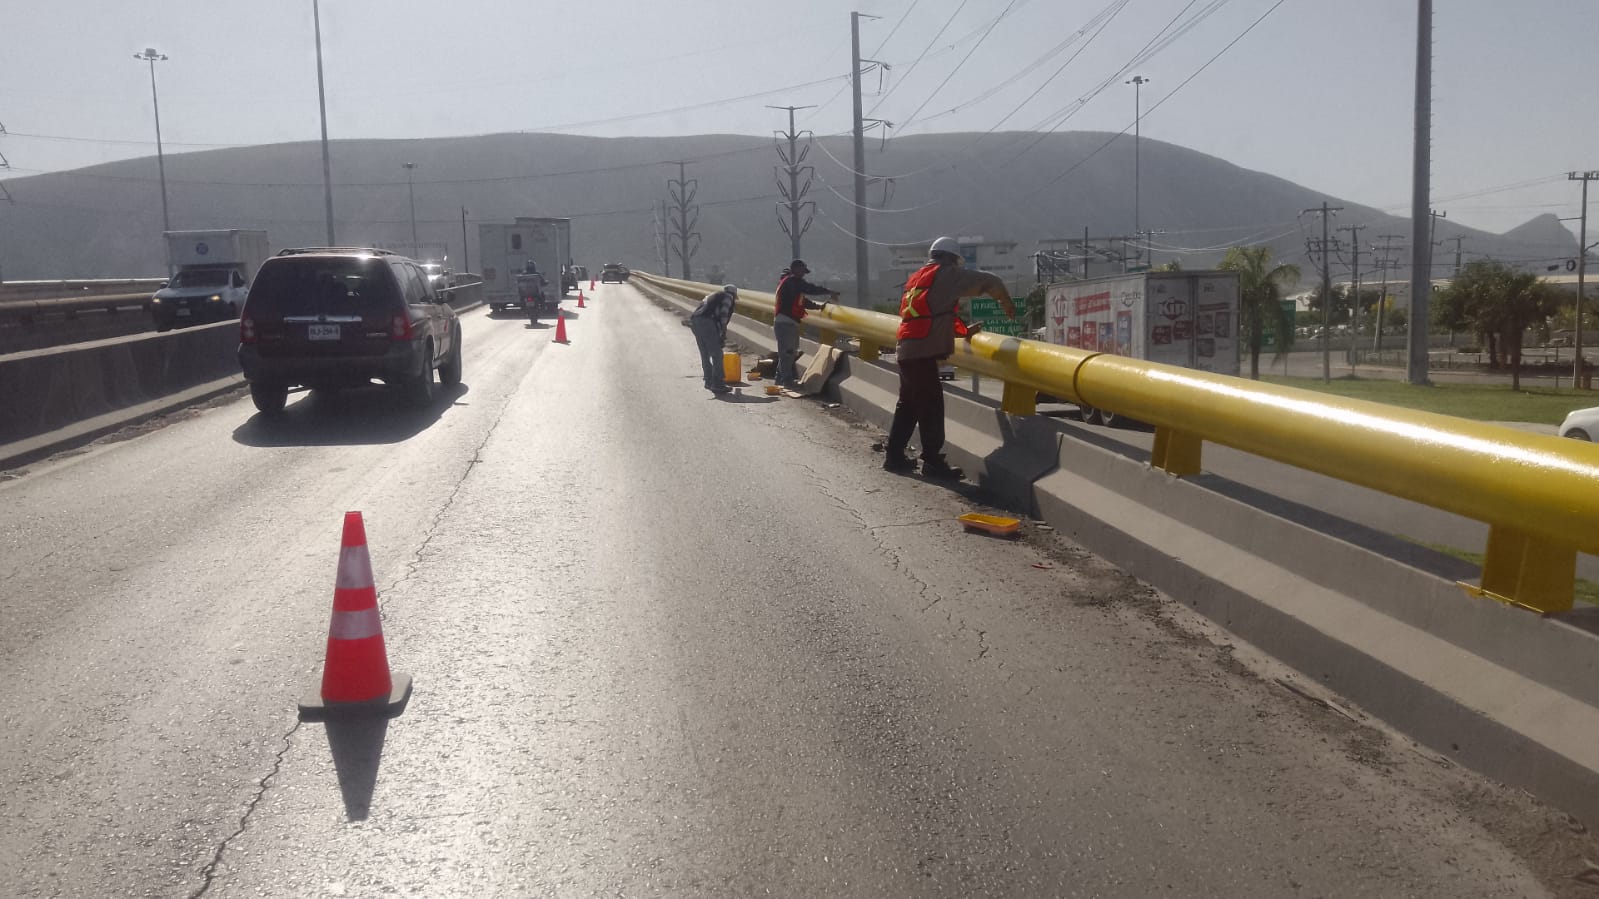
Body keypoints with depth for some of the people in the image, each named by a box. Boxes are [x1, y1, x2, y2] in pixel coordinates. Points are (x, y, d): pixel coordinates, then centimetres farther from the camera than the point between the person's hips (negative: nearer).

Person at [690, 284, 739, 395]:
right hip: (706, 321, -8)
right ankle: (717, 384, -8)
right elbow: (723, 313, -5)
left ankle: (709, 381, 23)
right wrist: (724, 332, -5)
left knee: (705, 354, 17)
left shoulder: (713, 296, 35)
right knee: (717, 354, -5)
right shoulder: (728, 297, 11)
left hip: (693, 321, 8)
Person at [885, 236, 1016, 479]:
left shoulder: (916, 277, 21)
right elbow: (989, 281, -2)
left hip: (906, 350, 9)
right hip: (923, 352, -9)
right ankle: (932, 461, -2)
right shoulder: (947, 275, -4)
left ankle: (894, 455, 20)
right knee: (931, 407, -5)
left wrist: (962, 330, 26)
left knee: (908, 404, 16)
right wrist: (1006, 301, 15)